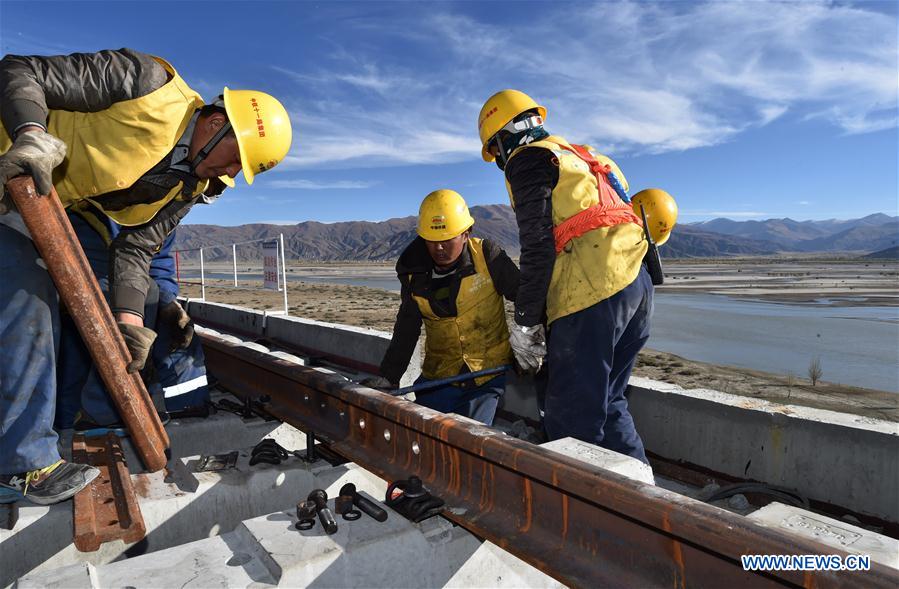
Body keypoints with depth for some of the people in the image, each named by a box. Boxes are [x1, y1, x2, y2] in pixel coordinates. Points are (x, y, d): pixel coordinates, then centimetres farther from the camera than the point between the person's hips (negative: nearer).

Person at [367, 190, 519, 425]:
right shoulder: (414, 274, 1)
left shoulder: (487, 257, -10)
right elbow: (405, 333, 7)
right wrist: (388, 377, 2)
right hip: (438, 377, 4)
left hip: (489, 373, -3)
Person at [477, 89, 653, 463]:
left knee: (571, 419, -4)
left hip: (592, 295, -9)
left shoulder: (528, 160, 2)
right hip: (635, 284, 10)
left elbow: (538, 248, -10)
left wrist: (524, 323, -5)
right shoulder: (577, 156, 29)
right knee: (606, 404, 19)